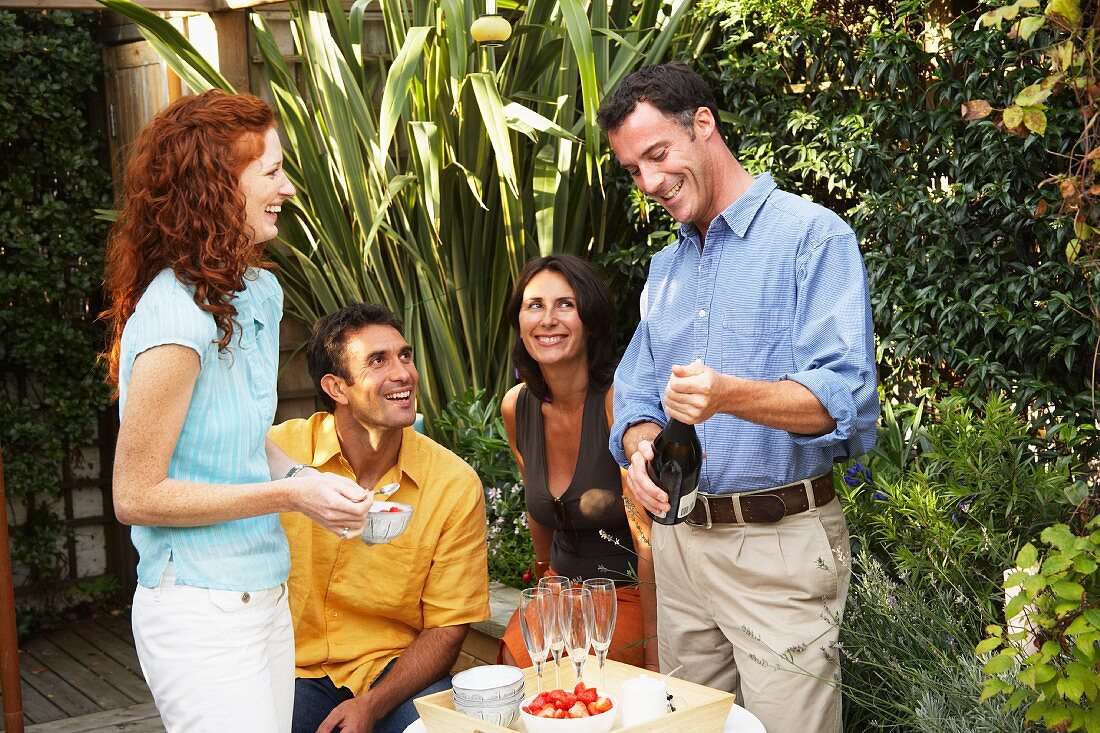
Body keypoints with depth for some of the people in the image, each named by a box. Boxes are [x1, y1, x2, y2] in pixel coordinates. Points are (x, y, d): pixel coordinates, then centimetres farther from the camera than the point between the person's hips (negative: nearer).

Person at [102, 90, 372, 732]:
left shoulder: (261, 293, 7)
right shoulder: (176, 318, -20)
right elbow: (136, 496, -16)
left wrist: (309, 482, 1)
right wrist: (289, 494, -16)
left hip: (266, 598, 8)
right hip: (199, 613, -8)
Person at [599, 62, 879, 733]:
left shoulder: (812, 236, -9)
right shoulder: (665, 267, 15)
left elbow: (842, 398, -19)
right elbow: (636, 395, 15)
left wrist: (729, 395, -35)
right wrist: (640, 445, -9)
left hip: (780, 545, -7)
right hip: (677, 535, 7)